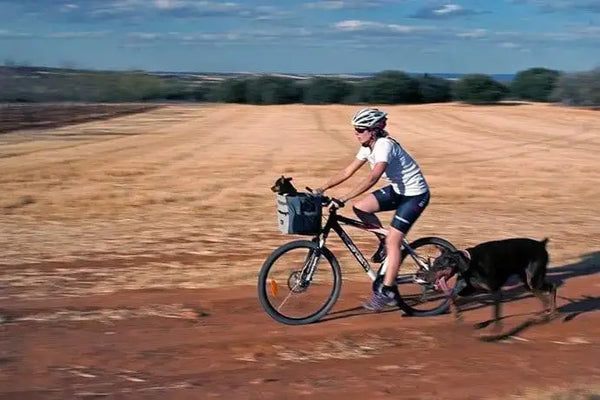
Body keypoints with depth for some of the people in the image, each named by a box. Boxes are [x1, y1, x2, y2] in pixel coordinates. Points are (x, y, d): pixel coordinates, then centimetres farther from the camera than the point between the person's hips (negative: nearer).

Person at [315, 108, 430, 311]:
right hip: (397, 190, 9)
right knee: (360, 207, -7)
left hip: (415, 194, -8)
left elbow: (372, 179, -39)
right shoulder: (368, 147, 0)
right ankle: (384, 241, 12)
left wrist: (343, 198, -44)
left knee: (393, 241, -13)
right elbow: (347, 172, 3)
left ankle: (387, 291, -6)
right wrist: (321, 189, -6)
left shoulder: (384, 145, -26)